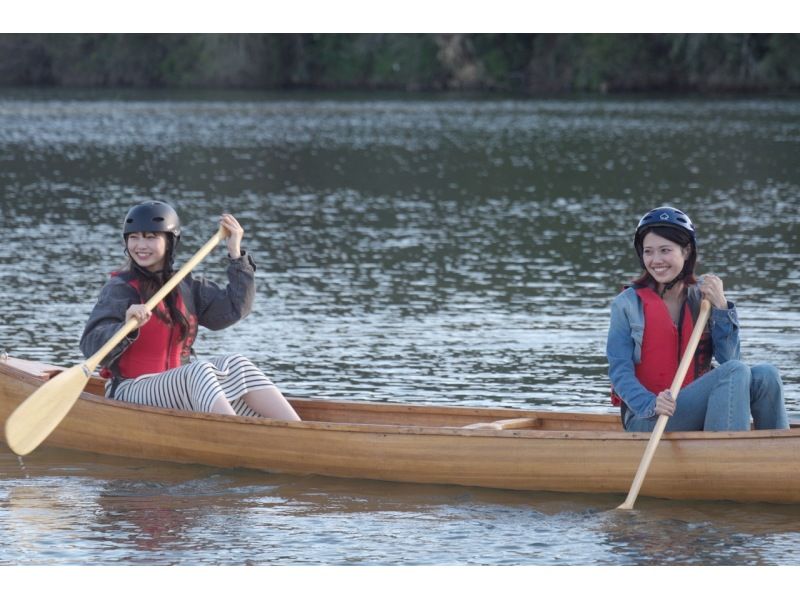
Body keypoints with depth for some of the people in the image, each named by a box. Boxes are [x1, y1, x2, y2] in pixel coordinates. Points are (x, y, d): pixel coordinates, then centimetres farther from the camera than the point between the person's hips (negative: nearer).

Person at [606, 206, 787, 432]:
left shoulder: (703, 297, 10)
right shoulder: (627, 305, 0)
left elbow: (729, 359, 1)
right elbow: (619, 372, -7)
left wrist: (721, 307, -9)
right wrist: (651, 404, -25)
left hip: (699, 412, 4)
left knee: (764, 375, -21)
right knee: (736, 372, -27)